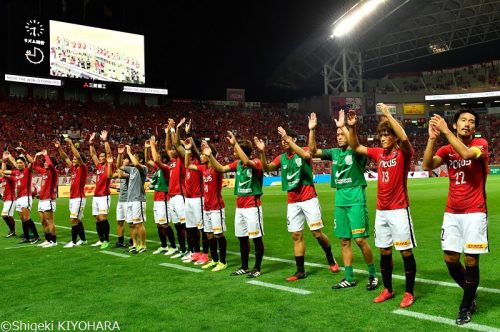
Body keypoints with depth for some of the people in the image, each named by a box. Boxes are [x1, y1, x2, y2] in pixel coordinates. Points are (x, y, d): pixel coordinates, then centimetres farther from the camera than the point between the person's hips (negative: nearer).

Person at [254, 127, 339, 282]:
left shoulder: (304, 152, -5)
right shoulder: (281, 158, 8)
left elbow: (306, 155, -30)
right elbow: (267, 168, -5)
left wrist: (288, 139, -33)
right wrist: (262, 152, -22)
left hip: (309, 199, -4)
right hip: (292, 203, 5)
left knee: (317, 233, 0)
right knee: (296, 236, 5)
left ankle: (331, 259, 25)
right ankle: (300, 271, 11)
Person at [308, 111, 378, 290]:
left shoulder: (357, 152, -6)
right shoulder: (334, 152, 11)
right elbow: (313, 151, 7)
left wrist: (343, 126, -30)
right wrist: (312, 130, -2)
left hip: (356, 199, -6)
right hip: (340, 200, 6)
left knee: (360, 240, -7)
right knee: (344, 240, 9)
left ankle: (373, 275, 12)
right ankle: (349, 278, 18)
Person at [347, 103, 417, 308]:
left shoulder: (403, 153, -8)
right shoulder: (378, 153, 8)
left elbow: (404, 138, -29)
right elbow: (355, 147, 12)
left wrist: (388, 115, -26)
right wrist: (352, 127, -3)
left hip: (398, 210, -6)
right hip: (381, 211, 6)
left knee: (406, 252, 3)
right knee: (384, 251, 13)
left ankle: (409, 292, 15)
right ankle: (387, 289, 25)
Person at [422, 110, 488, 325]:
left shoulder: (481, 144, -4)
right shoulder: (446, 150, 5)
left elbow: (466, 153, -27)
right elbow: (427, 166, -12)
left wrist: (445, 131, -24)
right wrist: (432, 138, -19)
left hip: (474, 213, -4)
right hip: (451, 213, 4)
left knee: (471, 260, 0)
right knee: (450, 259, 6)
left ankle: (466, 307, 18)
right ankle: (471, 293, 33)